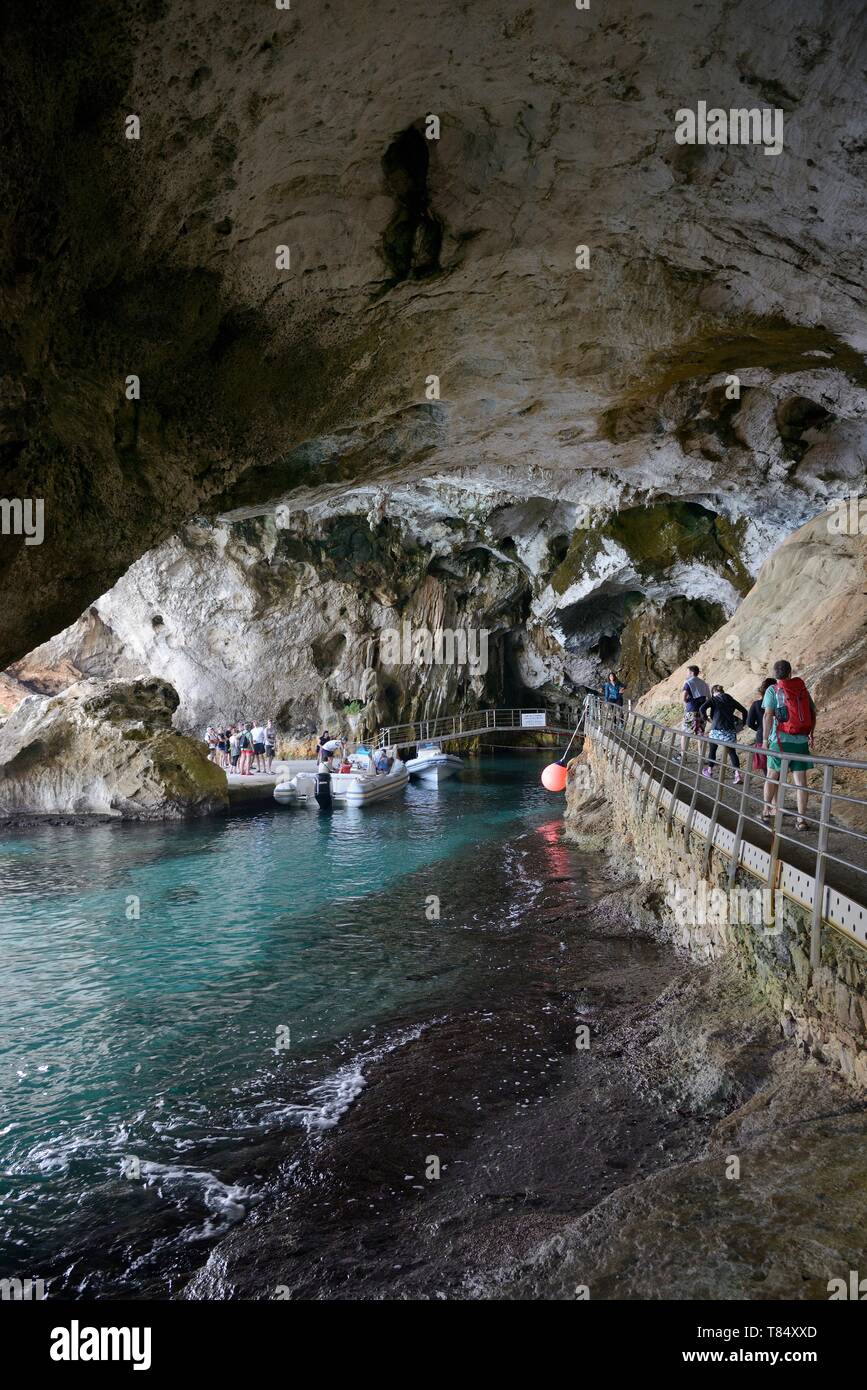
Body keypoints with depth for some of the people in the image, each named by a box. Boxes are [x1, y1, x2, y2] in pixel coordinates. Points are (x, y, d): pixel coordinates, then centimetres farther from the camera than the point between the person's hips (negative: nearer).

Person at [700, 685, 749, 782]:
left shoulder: (713, 699, 1)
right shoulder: (731, 700, 12)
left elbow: (702, 708, -16)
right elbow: (744, 711, 14)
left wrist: (704, 717, 2)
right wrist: (743, 724, 24)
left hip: (717, 729, -3)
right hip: (730, 729, 3)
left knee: (712, 750, 16)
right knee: (732, 752, 6)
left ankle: (709, 771, 27)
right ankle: (738, 774, -7)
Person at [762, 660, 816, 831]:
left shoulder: (773, 690, -2)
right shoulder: (803, 689, 11)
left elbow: (768, 716, -11)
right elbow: (813, 713, 14)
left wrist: (765, 739, -7)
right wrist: (811, 735, 23)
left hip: (781, 739, -3)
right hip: (801, 740, 3)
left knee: (772, 776, 13)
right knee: (800, 780, 2)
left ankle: (767, 810, 21)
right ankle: (801, 818, -1)